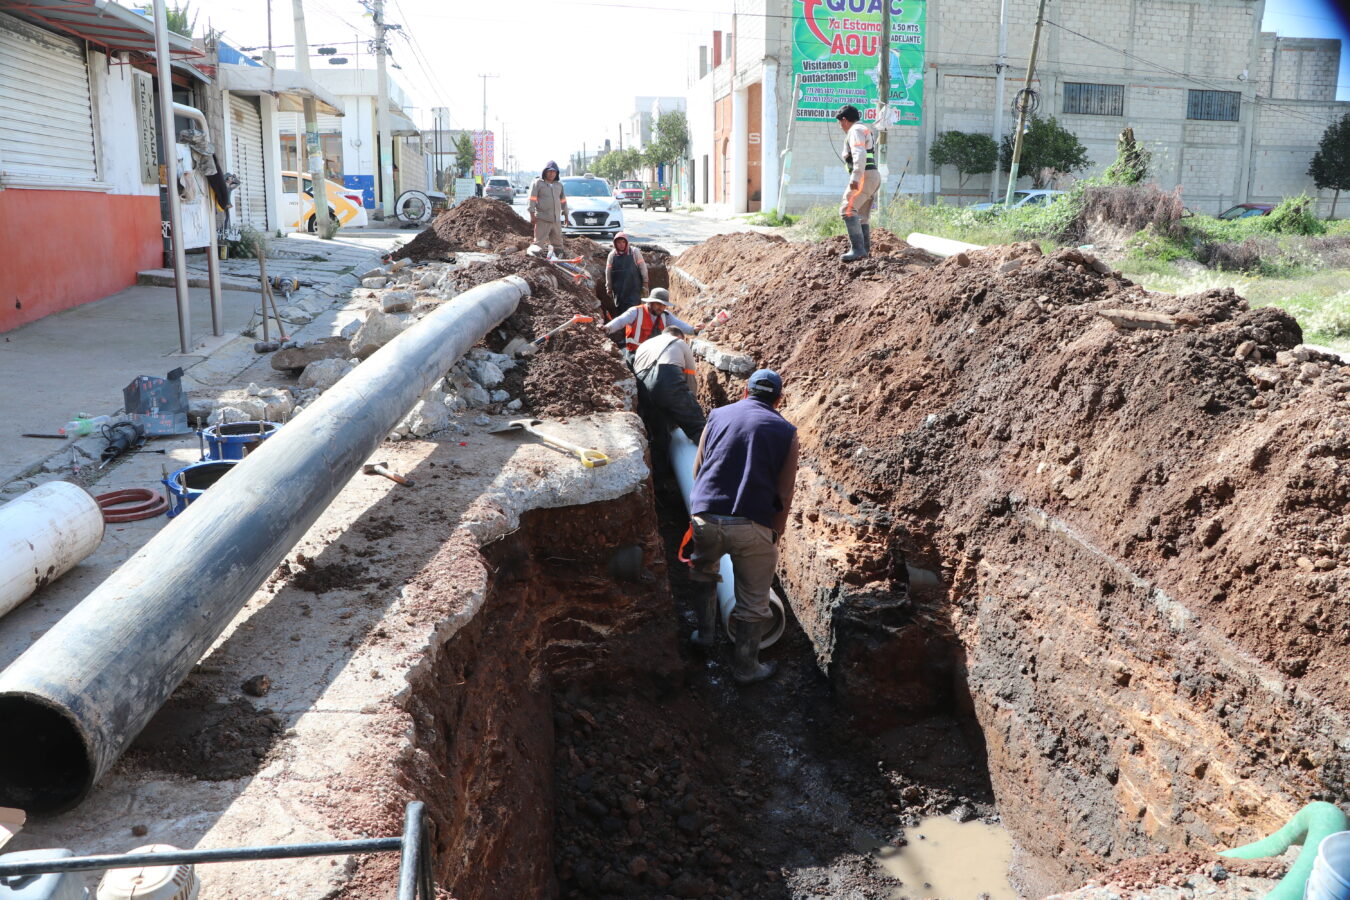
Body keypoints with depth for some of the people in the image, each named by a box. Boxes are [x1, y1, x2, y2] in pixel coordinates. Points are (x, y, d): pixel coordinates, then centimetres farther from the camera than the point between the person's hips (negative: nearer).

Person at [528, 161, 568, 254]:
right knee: (540, 242, -9)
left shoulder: (559, 185, 18)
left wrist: (566, 214, 24)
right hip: (542, 219, -6)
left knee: (558, 243, 13)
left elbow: (563, 200, 26)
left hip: (556, 220, 6)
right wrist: (532, 214, -12)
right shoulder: (538, 183, 1)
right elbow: (532, 199, -4)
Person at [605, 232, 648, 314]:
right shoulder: (612, 255, 1)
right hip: (618, 290, 3)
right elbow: (608, 273, 9)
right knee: (620, 310, 9)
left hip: (634, 289, -3)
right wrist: (609, 288, 13)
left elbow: (643, 268, 1)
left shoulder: (635, 252, -5)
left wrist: (645, 284, 3)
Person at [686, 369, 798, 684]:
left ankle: (704, 633, 43)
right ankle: (745, 667, 27)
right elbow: (784, 495, 2)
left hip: (705, 518, 3)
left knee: (704, 574, 32)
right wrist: (775, 536, 13)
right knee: (753, 602, 15)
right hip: (753, 527, -2)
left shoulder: (717, 416, 10)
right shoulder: (786, 432, 5)